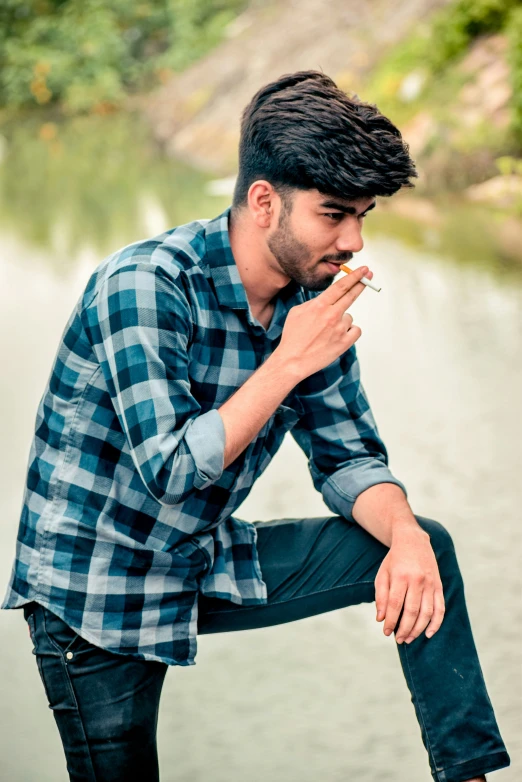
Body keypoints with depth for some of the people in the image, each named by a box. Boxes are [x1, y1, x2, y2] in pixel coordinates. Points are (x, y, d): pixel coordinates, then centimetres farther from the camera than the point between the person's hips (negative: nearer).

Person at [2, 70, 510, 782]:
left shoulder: (313, 298, -3)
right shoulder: (145, 285, -24)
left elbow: (347, 457, 3)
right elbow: (172, 473, -29)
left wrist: (406, 536, -18)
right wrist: (290, 362, -27)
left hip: (207, 565, 6)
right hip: (97, 593, -6)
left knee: (425, 548, -3)